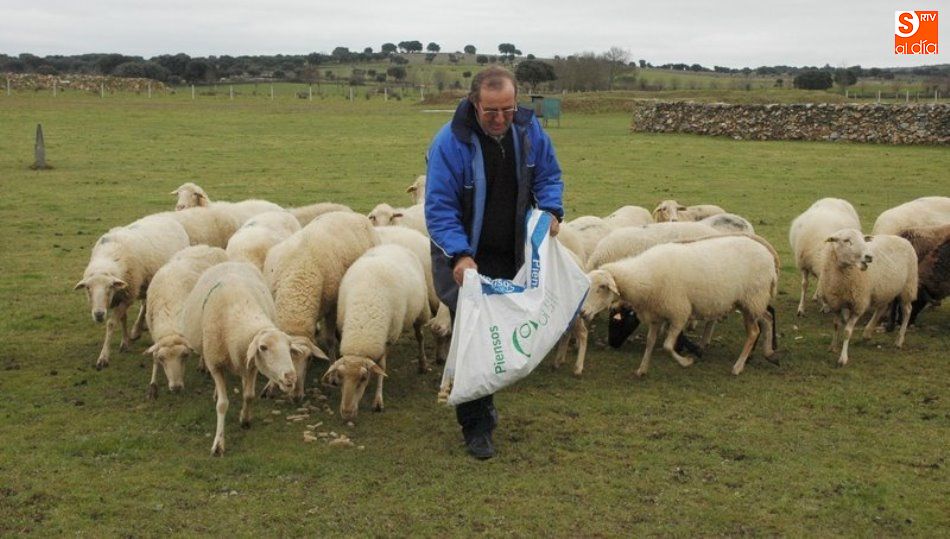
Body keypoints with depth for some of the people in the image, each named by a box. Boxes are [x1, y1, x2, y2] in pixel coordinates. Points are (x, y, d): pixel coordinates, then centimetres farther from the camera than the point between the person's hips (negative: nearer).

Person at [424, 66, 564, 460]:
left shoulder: (528, 130, -6)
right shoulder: (450, 142, -21)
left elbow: (548, 175, 10)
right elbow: (439, 207, -20)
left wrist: (551, 209, -11)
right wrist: (460, 255, -32)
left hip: (511, 255, 5)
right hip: (463, 255, -5)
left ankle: (483, 402, 35)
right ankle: (475, 425, 1)